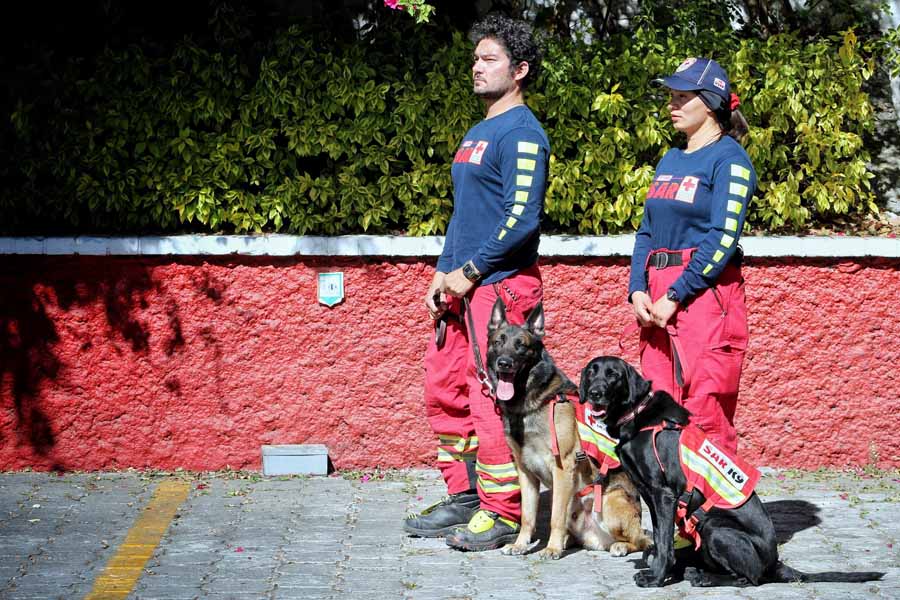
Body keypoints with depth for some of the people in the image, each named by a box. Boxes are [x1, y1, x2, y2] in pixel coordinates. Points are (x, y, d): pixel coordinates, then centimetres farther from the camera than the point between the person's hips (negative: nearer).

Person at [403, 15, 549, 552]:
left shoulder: (521, 134, -11)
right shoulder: (478, 133, 18)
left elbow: (522, 218, -18)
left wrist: (469, 272, -15)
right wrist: (443, 275, 14)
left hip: (499, 285, -10)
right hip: (463, 286, 10)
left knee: (491, 397, -7)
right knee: (444, 390, 12)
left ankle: (502, 514, -1)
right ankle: (464, 498, 21)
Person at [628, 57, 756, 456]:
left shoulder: (729, 159, -5)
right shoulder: (670, 161, 19)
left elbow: (723, 239, -14)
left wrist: (676, 296, -16)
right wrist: (637, 291, 2)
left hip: (705, 292, -8)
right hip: (658, 297, 8)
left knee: (705, 414, -10)